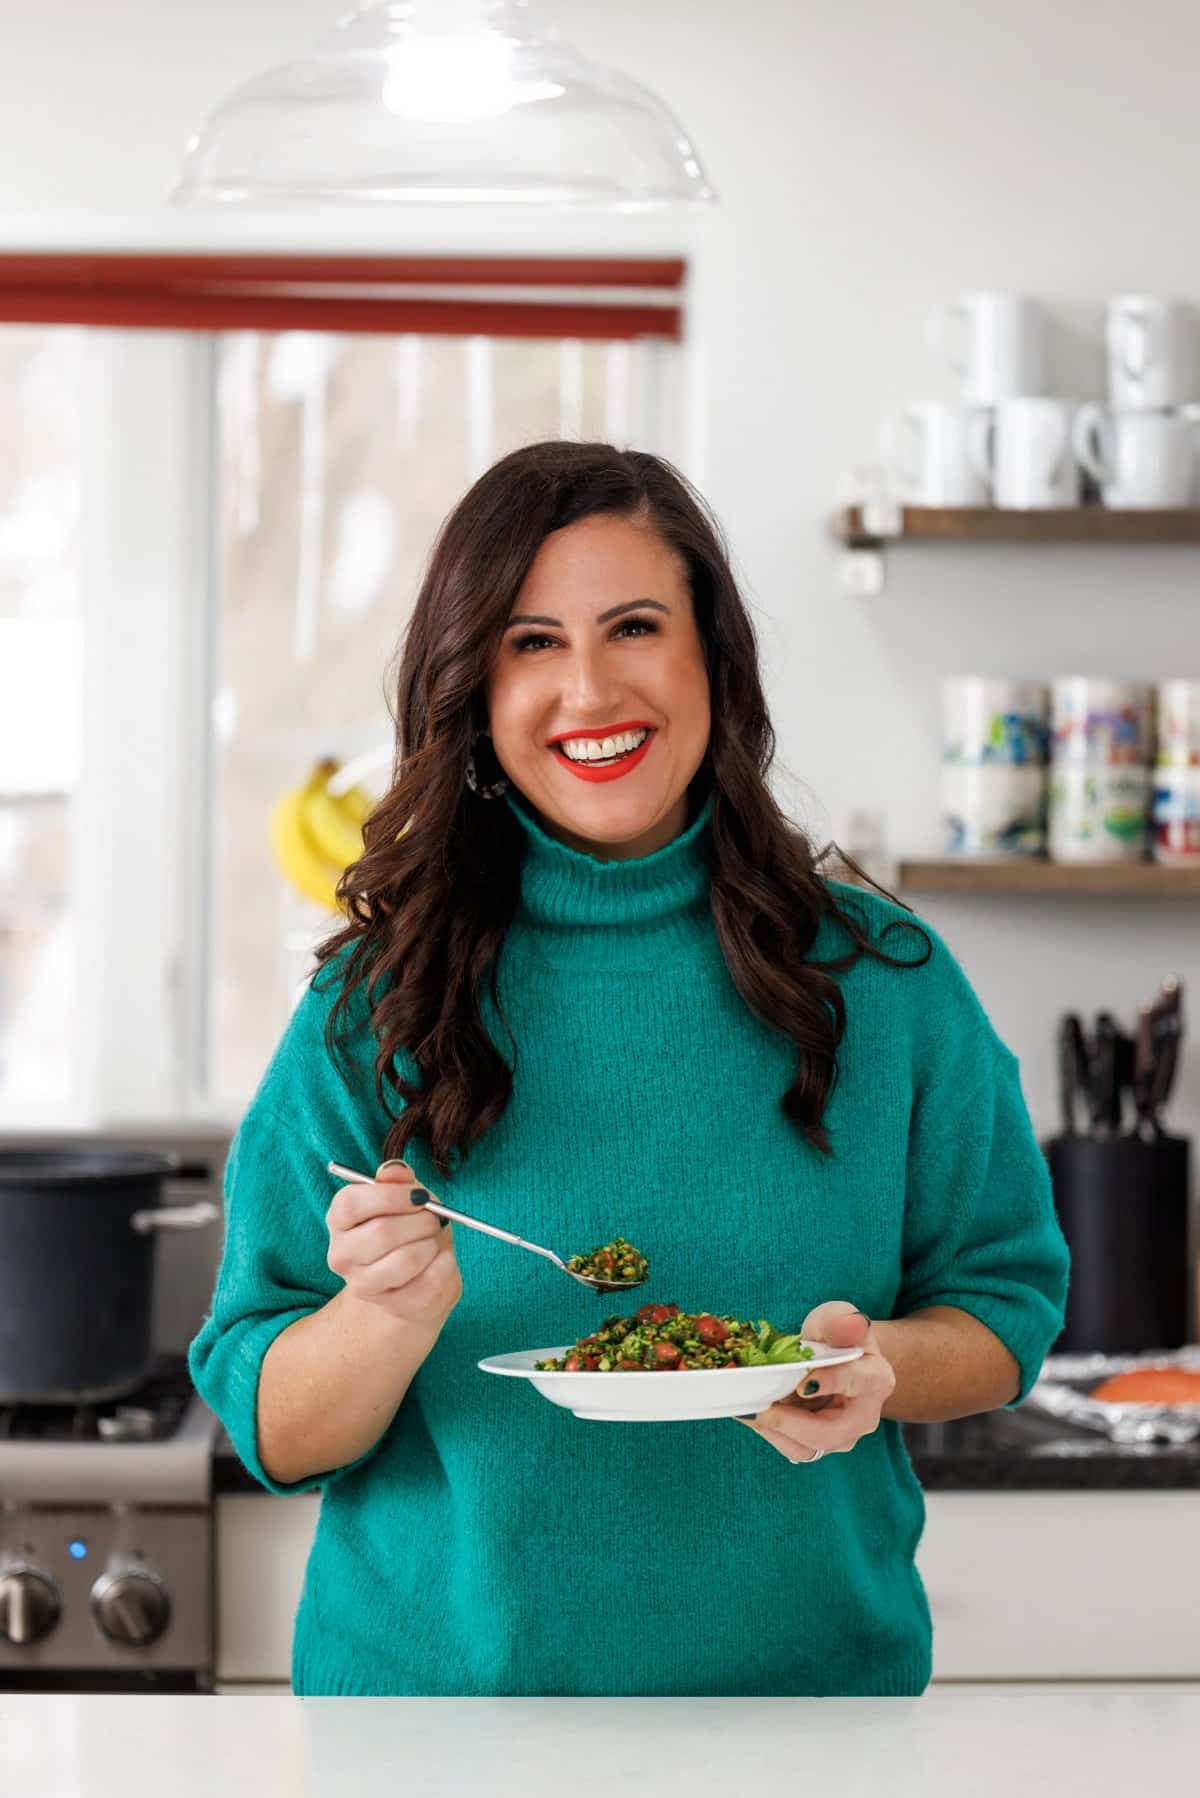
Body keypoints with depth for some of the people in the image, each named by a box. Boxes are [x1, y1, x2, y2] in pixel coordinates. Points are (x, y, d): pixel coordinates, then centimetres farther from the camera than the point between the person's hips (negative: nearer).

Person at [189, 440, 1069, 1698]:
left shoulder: (883, 981, -4)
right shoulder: (373, 1008, -7)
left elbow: (1006, 1308, 2)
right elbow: (275, 1435, -6)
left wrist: (880, 1365, -19)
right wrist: (393, 1318, -26)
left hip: (806, 1673, 1)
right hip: (439, 1676, -1)